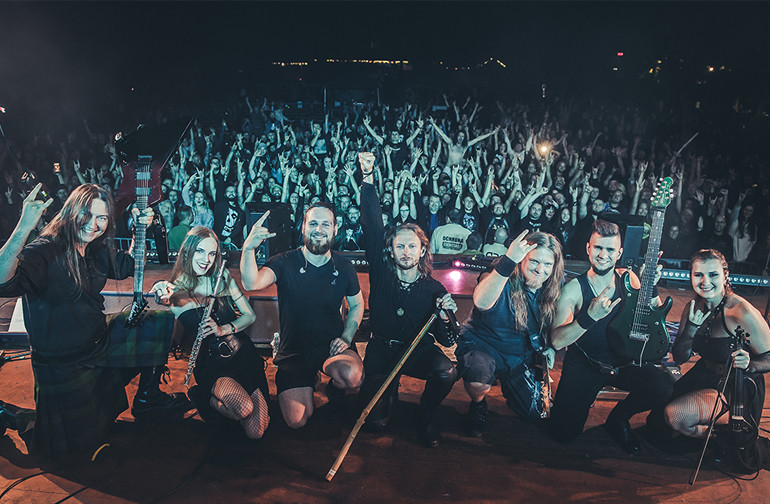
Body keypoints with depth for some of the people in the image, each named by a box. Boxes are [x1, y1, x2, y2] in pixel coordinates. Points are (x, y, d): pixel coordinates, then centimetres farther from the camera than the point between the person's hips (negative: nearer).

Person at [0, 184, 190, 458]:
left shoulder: (96, 249, -1)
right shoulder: (46, 252, -25)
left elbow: (125, 267, 19)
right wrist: (24, 227, -55)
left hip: (100, 347, 7)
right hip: (62, 365, -7)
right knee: (83, 441, 2)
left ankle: (147, 396, 22)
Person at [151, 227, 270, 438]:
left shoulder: (223, 278, 2)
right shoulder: (175, 291, -5)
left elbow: (250, 316, 4)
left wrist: (223, 329, -14)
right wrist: (164, 302, -42)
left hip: (243, 355, 3)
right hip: (210, 364, -3)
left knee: (255, 432, -9)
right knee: (243, 408, -31)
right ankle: (204, 397, 3)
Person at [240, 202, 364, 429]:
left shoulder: (343, 267, -3)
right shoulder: (285, 263, -9)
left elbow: (357, 304, 12)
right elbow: (252, 283, -28)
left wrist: (346, 337, -5)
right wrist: (248, 249, -47)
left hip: (331, 346, 1)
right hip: (294, 351, 0)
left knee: (352, 376, -32)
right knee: (297, 421, -9)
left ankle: (334, 386, 7)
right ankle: (307, 388, 26)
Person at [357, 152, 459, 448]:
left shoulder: (434, 288, -6)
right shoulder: (382, 272, -5)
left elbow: (446, 341, -3)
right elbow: (373, 228, -15)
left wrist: (444, 316, -26)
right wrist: (368, 178, -22)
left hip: (419, 350, 0)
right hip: (382, 350, 1)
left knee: (448, 372, -32)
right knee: (376, 420, -12)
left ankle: (426, 416, 1)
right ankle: (391, 388, 24)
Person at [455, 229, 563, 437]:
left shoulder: (550, 289, -5)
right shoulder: (501, 276, -24)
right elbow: (481, 302, -48)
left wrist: (548, 348, -1)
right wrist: (508, 261, -54)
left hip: (521, 355, 6)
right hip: (482, 344, -5)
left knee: (534, 413, 8)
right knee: (478, 377, -38)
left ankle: (505, 381, 37)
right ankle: (477, 404, 0)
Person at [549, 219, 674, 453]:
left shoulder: (628, 279, 0)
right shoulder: (574, 288, -11)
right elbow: (556, 341, -21)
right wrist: (590, 317, -36)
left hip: (624, 361, 3)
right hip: (584, 364, -3)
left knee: (663, 385, -26)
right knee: (564, 432, -15)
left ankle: (619, 418, 5)